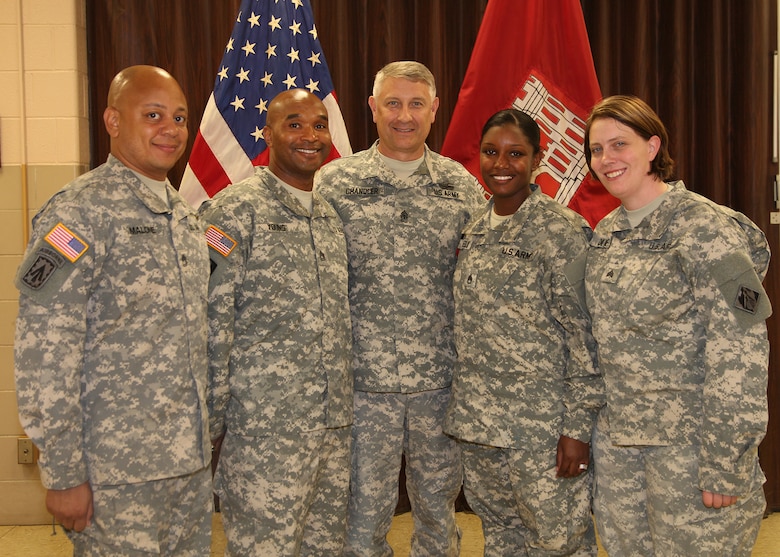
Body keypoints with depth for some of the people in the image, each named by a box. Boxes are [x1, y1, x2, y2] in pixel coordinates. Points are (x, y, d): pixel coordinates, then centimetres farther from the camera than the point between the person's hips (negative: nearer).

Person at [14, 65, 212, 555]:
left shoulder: (185, 215, 11)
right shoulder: (80, 212, -13)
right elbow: (42, 354, -17)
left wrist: (205, 437, 15)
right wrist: (64, 474, -16)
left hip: (193, 461, 7)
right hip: (116, 472, -7)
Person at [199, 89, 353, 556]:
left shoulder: (332, 216, 14)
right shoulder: (234, 211, -9)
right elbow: (212, 325, -11)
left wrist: (343, 408, 17)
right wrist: (213, 421, -12)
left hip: (336, 426, 7)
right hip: (264, 429, -7)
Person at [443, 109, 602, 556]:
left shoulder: (563, 230, -10)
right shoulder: (475, 232, 10)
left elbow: (584, 334, -12)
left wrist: (578, 425, -15)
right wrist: (465, 410, 16)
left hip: (542, 425, -6)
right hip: (478, 420, 7)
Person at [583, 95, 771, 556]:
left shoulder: (705, 227, -14)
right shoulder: (607, 232, 9)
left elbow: (740, 353, -18)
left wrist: (727, 465, -20)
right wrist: (586, 423, 11)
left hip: (689, 443, -7)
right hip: (617, 438, 7)